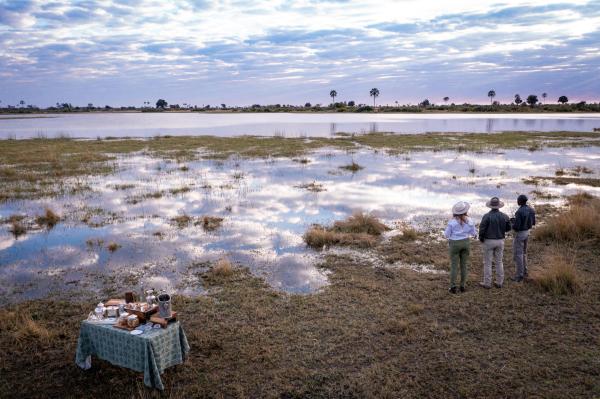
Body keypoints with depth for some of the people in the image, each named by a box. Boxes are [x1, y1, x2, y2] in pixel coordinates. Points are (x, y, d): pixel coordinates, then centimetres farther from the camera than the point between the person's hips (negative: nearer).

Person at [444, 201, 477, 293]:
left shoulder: (452, 221, -14)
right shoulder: (468, 220, -6)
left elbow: (446, 234, -9)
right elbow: (473, 233, 5)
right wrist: (475, 234, 26)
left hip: (454, 244, -3)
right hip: (465, 243, 3)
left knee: (454, 266, 3)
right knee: (464, 265, 11)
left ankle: (453, 287, 2)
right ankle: (462, 286, 15)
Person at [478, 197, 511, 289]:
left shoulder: (487, 216, -18)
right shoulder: (504, 216, -4)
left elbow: (482, 229, -16)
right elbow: (508, 228, 7)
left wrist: (481, 238, 1)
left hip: (489, 241, -4)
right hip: (500, 241, 4)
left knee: (487, 262, 5)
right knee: (499, 262, 15)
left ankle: (487, 283, 9)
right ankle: (499, 282, 20)